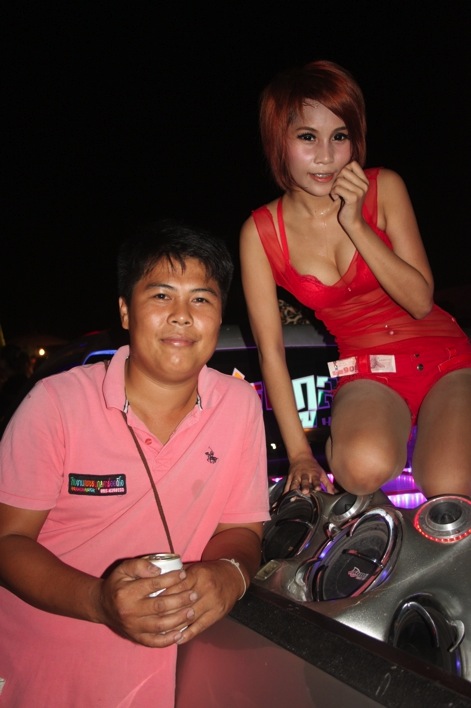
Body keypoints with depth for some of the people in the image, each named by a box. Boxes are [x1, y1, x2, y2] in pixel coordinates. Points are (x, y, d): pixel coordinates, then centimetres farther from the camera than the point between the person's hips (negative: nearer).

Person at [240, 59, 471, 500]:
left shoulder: (385, 188, -7)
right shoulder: (261, 232, -7)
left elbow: (420, 301, -10)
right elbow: (270, 348, -8)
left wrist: (355, 223, -20)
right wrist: (299, 453, -12)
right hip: (366, 373, -1)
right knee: (364, 468, -33)